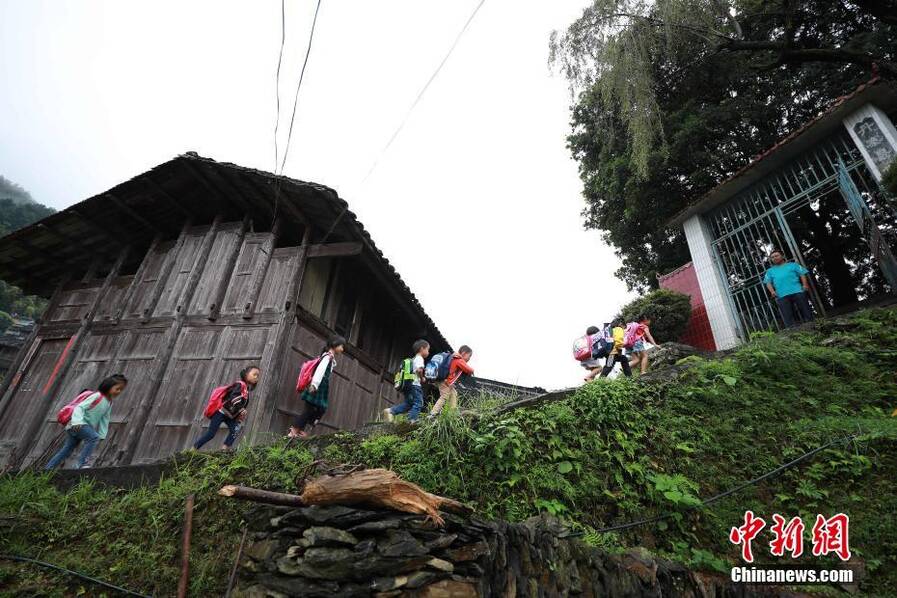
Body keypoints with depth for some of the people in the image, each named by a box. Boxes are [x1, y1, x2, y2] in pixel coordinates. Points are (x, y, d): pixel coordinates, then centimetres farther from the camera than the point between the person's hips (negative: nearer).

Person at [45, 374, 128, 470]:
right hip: (77, 425, -9)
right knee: (94, 437, -30)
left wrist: (101, 435, 5)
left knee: (67, 450, 16)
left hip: (86, 427, 9)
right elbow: (80, 407, -22)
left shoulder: (109, 403, 8)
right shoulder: (97, 396, -17)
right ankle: (82, 463, -26)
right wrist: (77, 421, -37)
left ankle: (48, 468, 27)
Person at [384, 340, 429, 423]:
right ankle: (412, 420, -14)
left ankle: (391, 411, 2)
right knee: (418, 403, -6)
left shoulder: (413, 359, 23)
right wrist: (422, 378, -8)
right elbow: (419, 370, -23)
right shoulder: (420, 358, -6)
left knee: (408, 403, 11)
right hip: (416, 385, -9)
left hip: (409, 385, 9)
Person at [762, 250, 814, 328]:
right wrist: (772, 291, -5)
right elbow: (768, 282, 14)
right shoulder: (770, 271, 24)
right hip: (781, 296, 1)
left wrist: (805, 285, -7)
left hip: (797, 291, 0)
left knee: (806, 311, -1)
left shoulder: (792, 265, 20)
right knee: (787, 317, -7)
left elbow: (802, 274, 10)